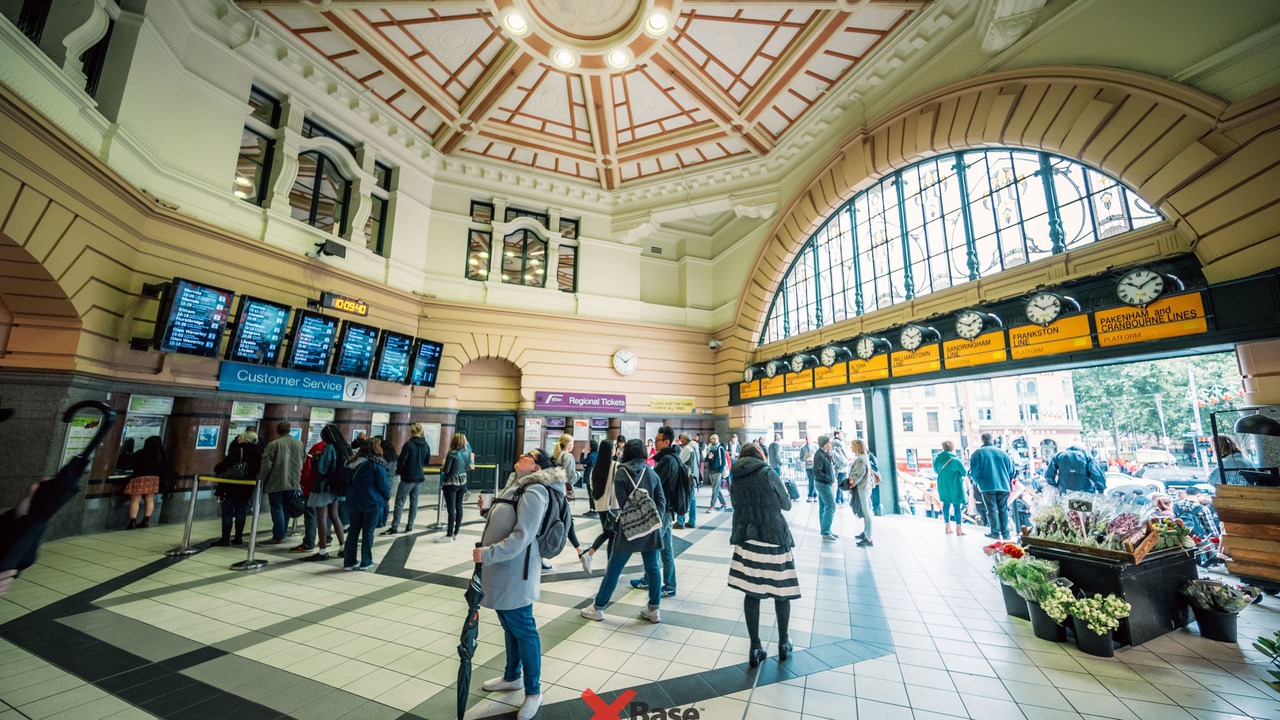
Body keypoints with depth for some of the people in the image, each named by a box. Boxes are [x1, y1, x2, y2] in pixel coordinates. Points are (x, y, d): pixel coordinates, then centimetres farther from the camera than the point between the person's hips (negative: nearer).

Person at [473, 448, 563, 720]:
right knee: (510, 628, 25)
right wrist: (487, 512, 3)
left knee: (523, 631, 5)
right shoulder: (515, 486, 9)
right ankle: (512, 677, 44)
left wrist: (488, 554, -26)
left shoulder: (533, 492, -22)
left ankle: (533, 692, 23)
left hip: (514, 574, -10)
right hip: (501, 571, 10)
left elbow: (521, 537, -27)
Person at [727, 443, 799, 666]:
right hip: (774, 539, -3)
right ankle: (783, 644, 30)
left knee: (751, 593, 9)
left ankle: (755, 649, 17)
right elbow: (787, 504, 3)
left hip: (746, 540, 3)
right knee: (781, 592, 14)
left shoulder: (735, 482, 4)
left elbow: (739, 508, 11)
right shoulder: (768, 473, -7)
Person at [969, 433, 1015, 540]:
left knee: (992, 509, 3)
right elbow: (1011, 470, 11)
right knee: (1003, 509, 9)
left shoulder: (977, 453, -3)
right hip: (1003, 486, 3)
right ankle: (1005, 533, 10)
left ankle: (995, 532, 3)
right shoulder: (1002, 452, 7)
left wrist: (976, 481, 13)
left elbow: (974, 471, -5)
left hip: (987, 486, -3)